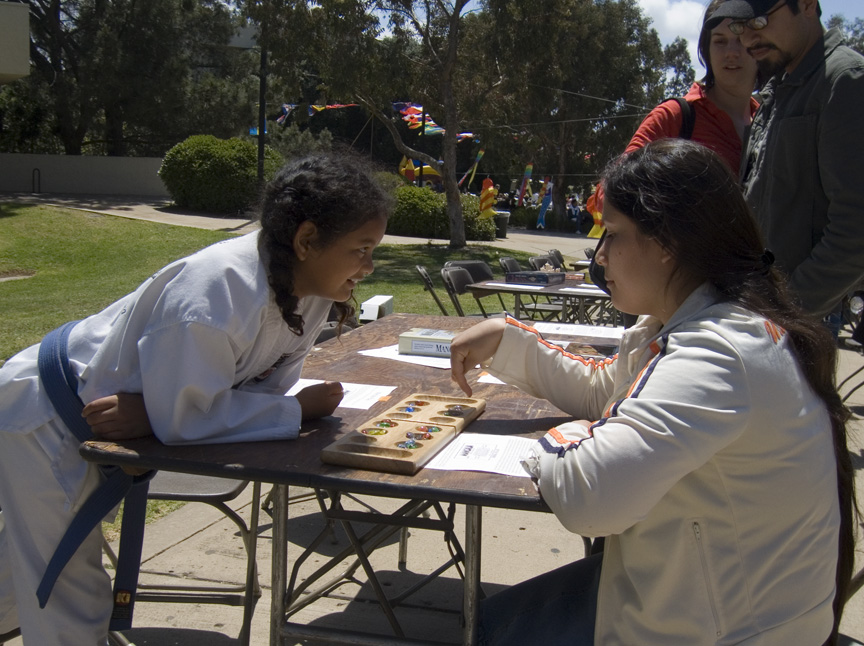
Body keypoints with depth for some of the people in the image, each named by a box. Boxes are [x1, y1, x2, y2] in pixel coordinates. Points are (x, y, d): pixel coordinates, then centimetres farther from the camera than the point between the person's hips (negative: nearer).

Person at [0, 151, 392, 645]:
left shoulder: (309, 289, -13)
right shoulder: (214, 294, -38)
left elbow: (266, 382, -9)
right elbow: (185, 417, -34)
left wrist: (151, 412, -23)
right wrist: (300, 410, -26)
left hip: (107, 423, 8)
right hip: (46, 416, -8)